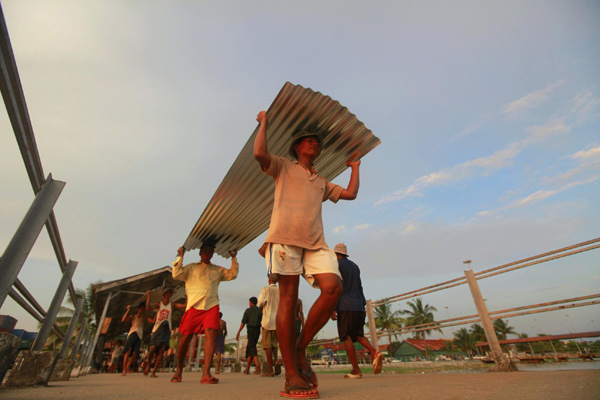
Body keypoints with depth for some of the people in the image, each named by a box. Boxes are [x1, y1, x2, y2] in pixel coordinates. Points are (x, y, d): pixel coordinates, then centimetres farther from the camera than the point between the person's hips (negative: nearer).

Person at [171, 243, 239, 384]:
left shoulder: (218, 270, 22)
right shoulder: (191, 267, 18)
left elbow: (232, 275, 13)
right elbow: (176, 275, 4)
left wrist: (234, 258, 9)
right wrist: (180, 257, 2)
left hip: (211, 305, 1)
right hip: (194, 305, -1)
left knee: (210, 334, -16)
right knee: (185, 336, 2)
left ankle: (206, 373, -17)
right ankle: (179, 369, 26)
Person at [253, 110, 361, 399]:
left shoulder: (322, 183, 33)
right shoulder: (283, 168, 19)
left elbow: (351, 194, 29)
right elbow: (259, 153, 1)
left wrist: (355, 167, 39)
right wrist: (264, 123, 14)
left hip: (315, 241, 5)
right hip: (285, 236, -4)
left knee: (333, 287, -17)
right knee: (288, 297, -8)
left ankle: (300, 348, 1)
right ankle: (291, 375, 0)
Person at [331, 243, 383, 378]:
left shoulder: (337, 265, -3)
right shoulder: (355, 266, 18)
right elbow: (359, 288, 18)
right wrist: (363, 307, 20)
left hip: (345, 306, -7)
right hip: (358, 306, 7)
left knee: (346, 337, 0)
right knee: (358, 335, 11)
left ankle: (356, 370, -2)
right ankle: (374, 353, -11)